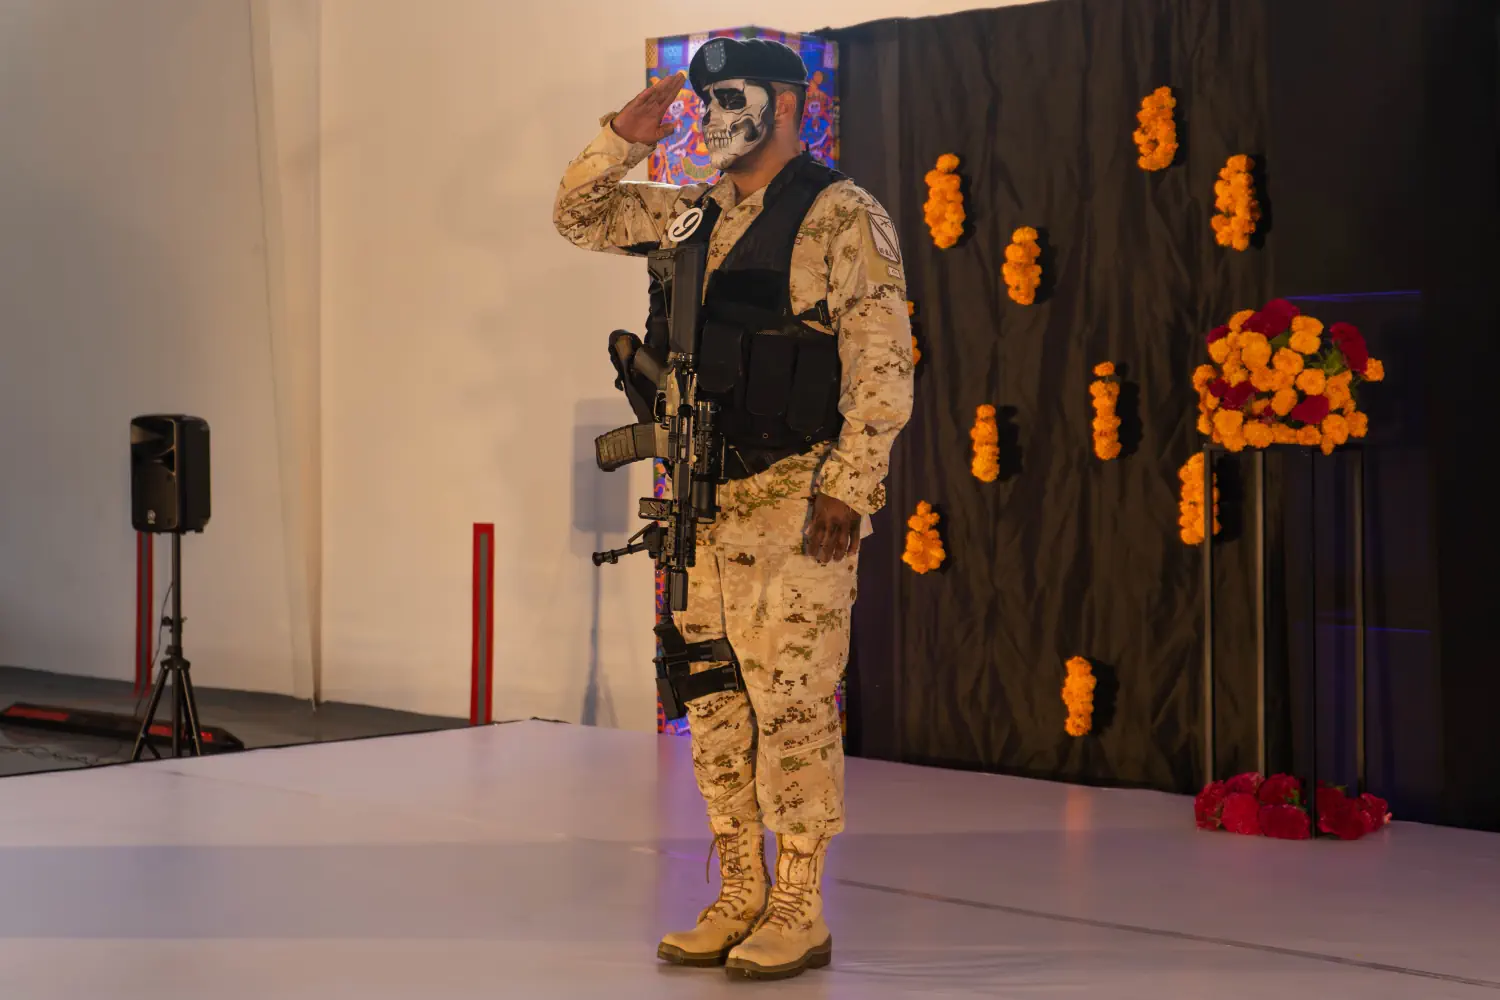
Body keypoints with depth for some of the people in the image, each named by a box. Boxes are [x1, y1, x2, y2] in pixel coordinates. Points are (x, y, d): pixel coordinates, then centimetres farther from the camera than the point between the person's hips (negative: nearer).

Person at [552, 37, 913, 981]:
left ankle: (800, 913, 4)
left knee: (791, 705, -5)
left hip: (797, 500, -7)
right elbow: (578, 214, 25)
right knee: (716, 705, 11)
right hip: (703, 498, 8)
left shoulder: (843, 216, -7)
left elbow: (883, 366, -12)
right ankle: (739, 900, 21)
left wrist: (847, 487, -18)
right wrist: (624, 140, 7)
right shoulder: (695, 215, 14)